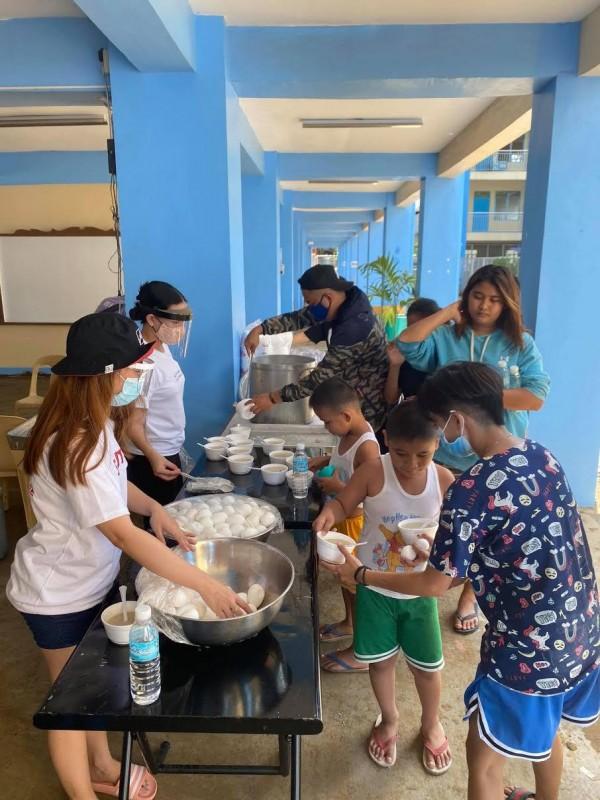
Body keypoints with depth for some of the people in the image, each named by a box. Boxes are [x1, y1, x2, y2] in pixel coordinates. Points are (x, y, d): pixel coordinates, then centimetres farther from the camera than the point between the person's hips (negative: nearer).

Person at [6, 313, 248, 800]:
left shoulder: (98, 424, -5)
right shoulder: (75, 443, -34)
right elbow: (123, 533, -37)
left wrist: (154, 507, -8)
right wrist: (205, 585, -37)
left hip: (89, 577, 8)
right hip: (58, 590, -8)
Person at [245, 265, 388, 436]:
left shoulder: (354, 328, -33)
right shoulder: (341, 305, -4)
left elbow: (323, 377, -31)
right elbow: (299, 318, 6)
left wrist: (274, 398, -27)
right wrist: (260, 329, -7)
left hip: (366, 408, -9)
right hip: (351, 399, 9)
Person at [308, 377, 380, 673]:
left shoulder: (367, 447, -31)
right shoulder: (349, 433, -4)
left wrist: (338, 487, -28)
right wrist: (326, 460, 1)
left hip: (357, 522, -9)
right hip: (342, 517, 9)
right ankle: (350, 622, 49)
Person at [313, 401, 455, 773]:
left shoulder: (445, 481, -16)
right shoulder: (373, 472, -21)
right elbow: (344, 504, -10)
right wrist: (329, 514, -33)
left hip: (420, 591, 1)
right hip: (375, 588, -1)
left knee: (428, 665, 17)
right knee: (381, 660, 17)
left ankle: (431, 725, 48)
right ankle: (389, 719, 47)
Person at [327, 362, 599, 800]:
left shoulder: (471, 490, -26)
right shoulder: (541, 455, -3)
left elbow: (436, 585, -17)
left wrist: (360, 574, -4)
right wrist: (451, 548, 14)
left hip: (529, 652, -8)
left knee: (484, 760, 16)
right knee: (543, 730, 33)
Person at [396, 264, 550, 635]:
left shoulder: (521, 344, -4)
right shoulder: (445, 336, -2)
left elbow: (536, 397, -13)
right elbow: (406, 344, -19)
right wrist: (447, 313, -12)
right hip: (446, 454, 1)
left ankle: (469, 596, 41)